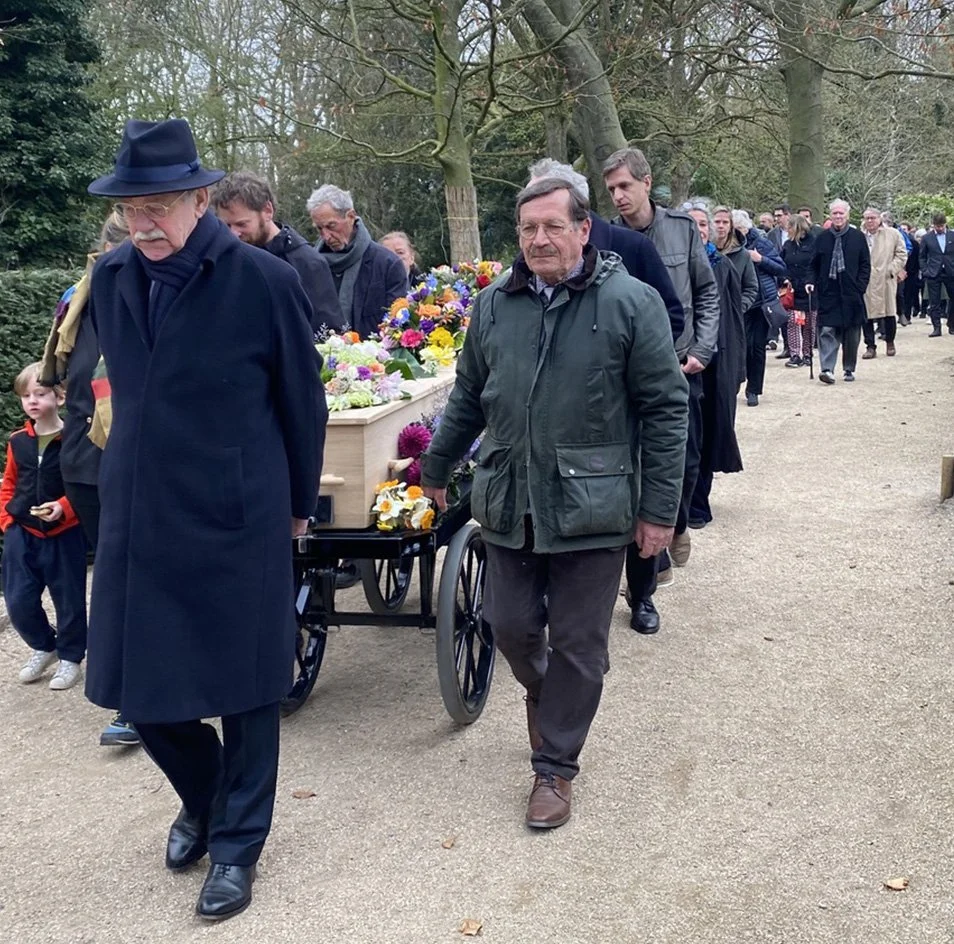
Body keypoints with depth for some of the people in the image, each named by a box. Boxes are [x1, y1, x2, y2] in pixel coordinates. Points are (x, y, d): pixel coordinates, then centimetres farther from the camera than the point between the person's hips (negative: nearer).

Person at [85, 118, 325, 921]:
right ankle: (203, 798, 39)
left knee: (244, 689, 8)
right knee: (139, 688, 10)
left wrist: (298, 504, 7)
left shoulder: (264, 282, -12)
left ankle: (237, 846, 27)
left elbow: (304, 406, -1)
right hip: (137, 520, 5)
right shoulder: (111, 278, 2)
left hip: (239, 522, -4)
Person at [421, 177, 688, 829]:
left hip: (591, 509, -4)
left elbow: (665, 410, -7)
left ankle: (555, 765, 22)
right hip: (511, 504, 4)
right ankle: (549, 700, 44)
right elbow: (469, 398, 18)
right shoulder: (495, 305, 6)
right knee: (511, 626, 12)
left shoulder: (631, 303, -8)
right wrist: (437, 468, 23)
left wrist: (660, 508, -8)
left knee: (578, 646, 5)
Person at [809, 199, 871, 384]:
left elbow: (865, 265, 3)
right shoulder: (822, 238, 6)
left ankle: (849, 369, 19)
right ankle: (827, 369, -13)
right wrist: (813, 282, -4)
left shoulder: (857, 237, 3)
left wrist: (860, 287, -6)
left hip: (851, 293, 0)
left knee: (851, 334, 7)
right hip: (828, 292, 0)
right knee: (827, 331, -9)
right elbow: (815, 265, 11)